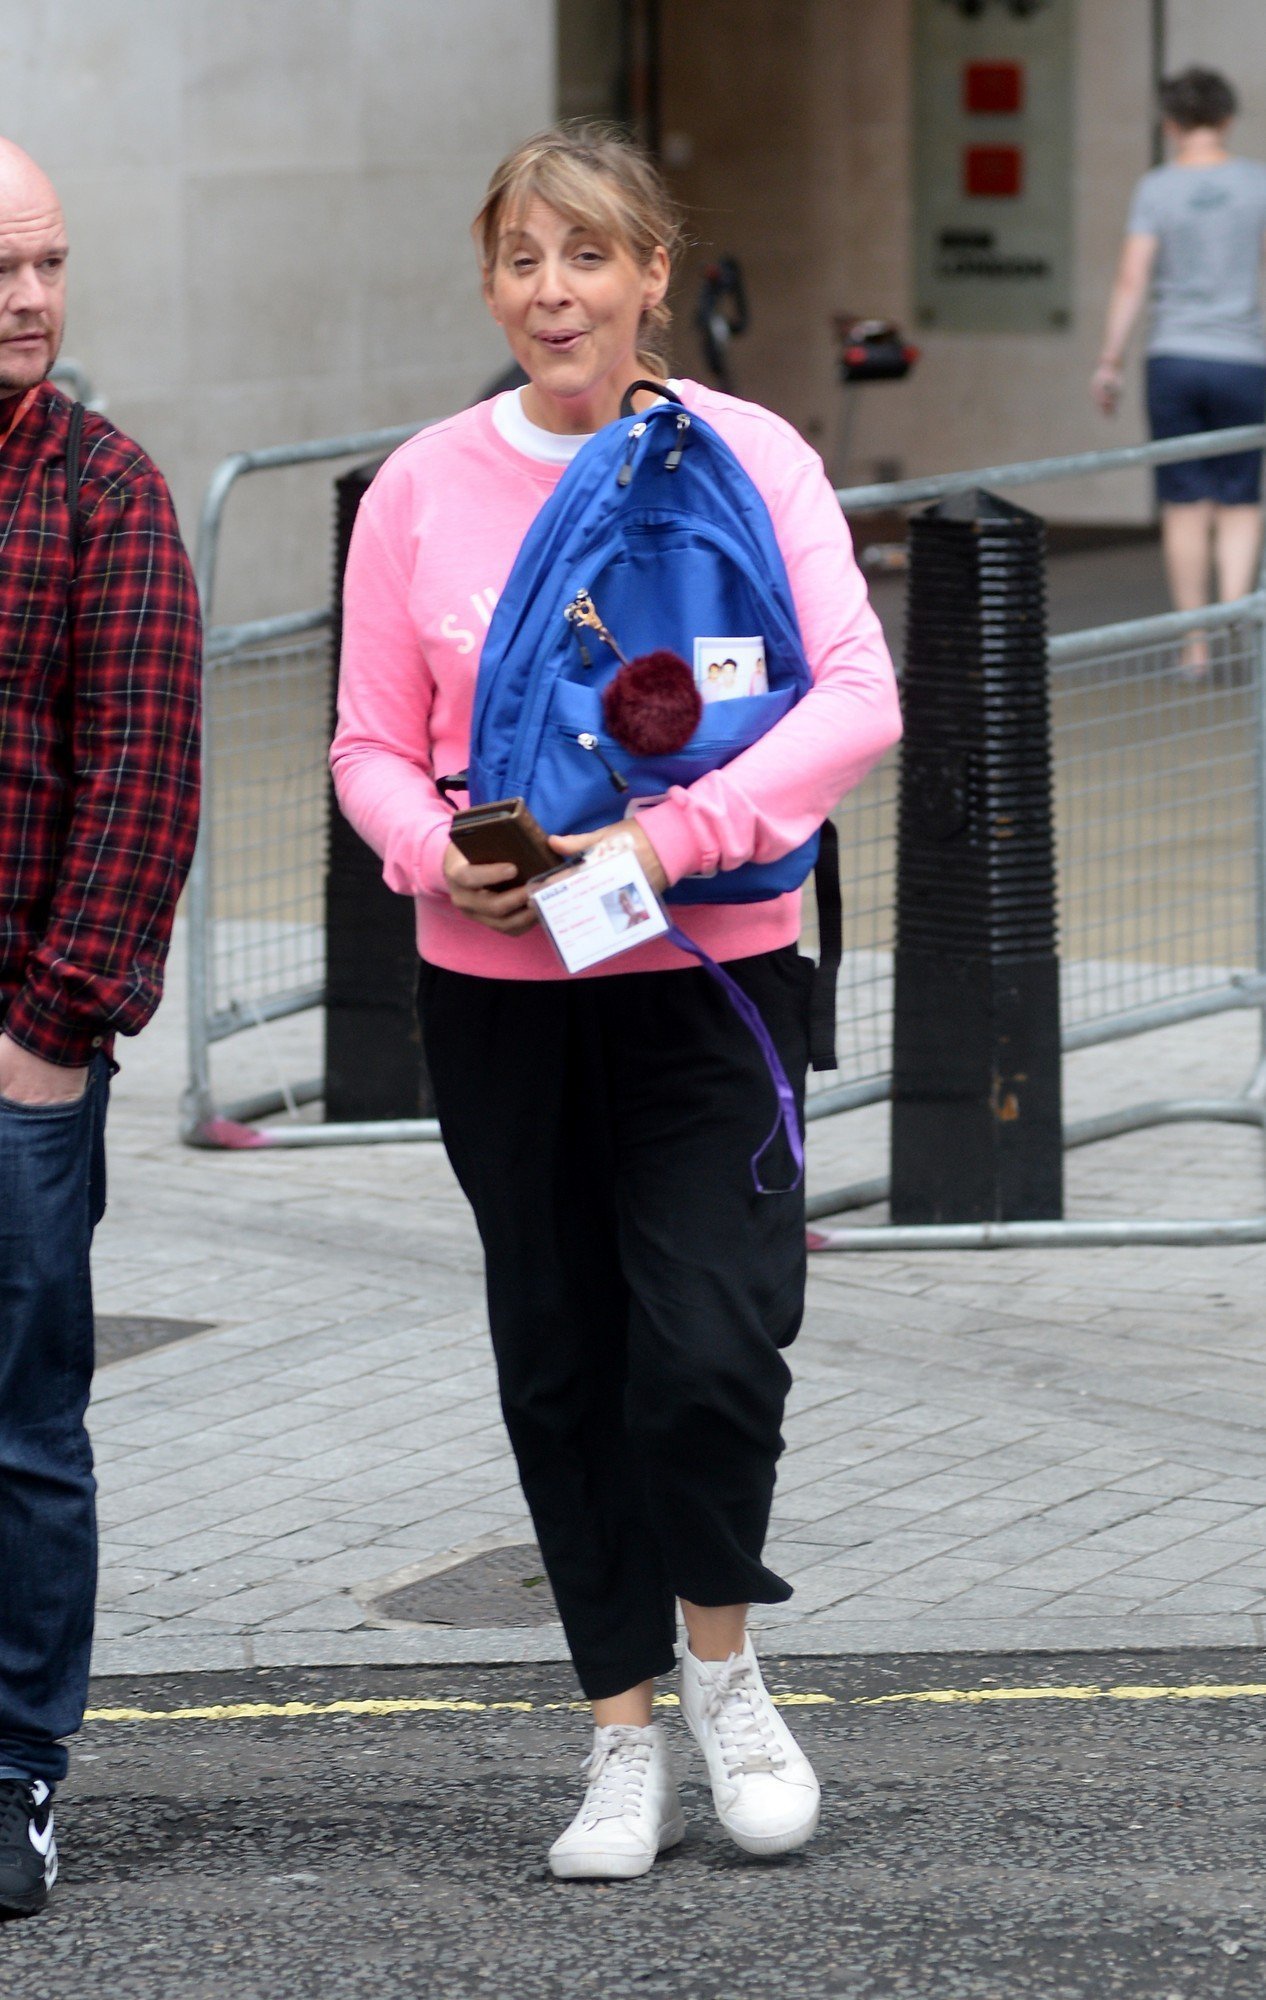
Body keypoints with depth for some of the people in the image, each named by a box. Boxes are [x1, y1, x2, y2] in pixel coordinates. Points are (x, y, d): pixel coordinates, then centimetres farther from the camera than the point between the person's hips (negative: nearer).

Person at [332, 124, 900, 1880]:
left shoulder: (748, 455, -3)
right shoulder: (423, 486, 3)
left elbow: (857, 699, -9)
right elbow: (372, 745, 7)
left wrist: (670, 833, -21)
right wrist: (444, 854, -15)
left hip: (710, 964, -2)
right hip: (495, 988, 2)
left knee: (711, 1349, -13)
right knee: (560, 1363, 7)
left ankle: (721, 1659, 15)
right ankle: (623, 1738, 21)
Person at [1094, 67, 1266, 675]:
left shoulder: (1156, 188, -2)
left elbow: (1131, 280, -5)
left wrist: (1109, 361, 0)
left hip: (1172, 358, 0)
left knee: (1184, 505, 5)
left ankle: (1195, 644, 7)